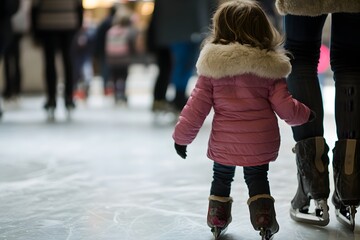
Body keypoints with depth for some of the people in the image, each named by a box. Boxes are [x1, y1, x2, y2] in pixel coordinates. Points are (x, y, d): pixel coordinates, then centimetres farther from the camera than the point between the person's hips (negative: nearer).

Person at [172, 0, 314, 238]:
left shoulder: (212, 67, -10)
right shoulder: (270, 68, -9)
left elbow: (197, 105, -7)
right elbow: (285, 108, -8)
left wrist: (182, 136, 3)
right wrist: (305, 114, 13)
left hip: (224, 143, 0)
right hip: (261, 143, 0)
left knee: (221, 178, 22)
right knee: (257, 179, 21)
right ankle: (264, 221, 17)